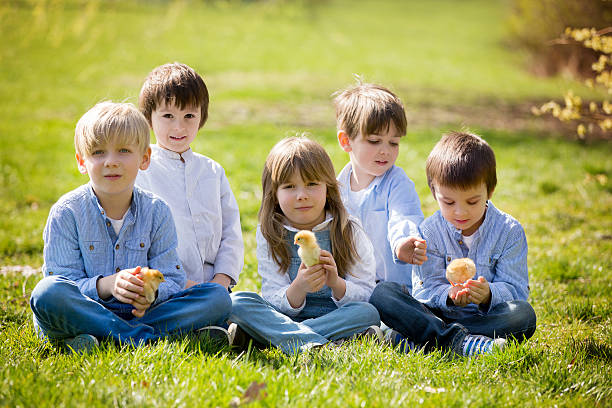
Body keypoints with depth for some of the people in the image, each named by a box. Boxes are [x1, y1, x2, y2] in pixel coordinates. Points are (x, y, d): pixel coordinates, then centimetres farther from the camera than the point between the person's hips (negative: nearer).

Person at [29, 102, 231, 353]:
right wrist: (106, 285, -30)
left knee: (218, 298, -17)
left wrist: (152, 292, -25)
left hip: (138, 312, 3)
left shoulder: (156, 212, 4)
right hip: (84, 312, -3)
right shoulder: (67, 213, -3)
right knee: (47, 292, -35)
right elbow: (63, 279, -11)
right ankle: (139, 335, -31)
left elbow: (172, 281, 0)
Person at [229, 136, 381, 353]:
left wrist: (336, 283, -24)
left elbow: (365, 296, -3)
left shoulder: (349, 231, 0)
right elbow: (274, 303, -5)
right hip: (287, 316, 1)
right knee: (237, 302, -25)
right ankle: (312, 343, -45)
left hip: (337, 317, -1)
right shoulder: (269, 235, 2)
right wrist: (298, 289, -27)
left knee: (368, 312, -31)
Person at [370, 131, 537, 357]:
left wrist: (488, 294, -32)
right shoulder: (429, 232, -1)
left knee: (523, 314, -33)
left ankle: (417, 339, -32)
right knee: (383, 293, -20)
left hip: (486, 317, 0)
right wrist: (448, 296, -31)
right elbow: (426, 289, -6)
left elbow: (516, 289, -8)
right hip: (436, 315, 1)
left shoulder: (509, 231, -3)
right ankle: (460, 341, -39)